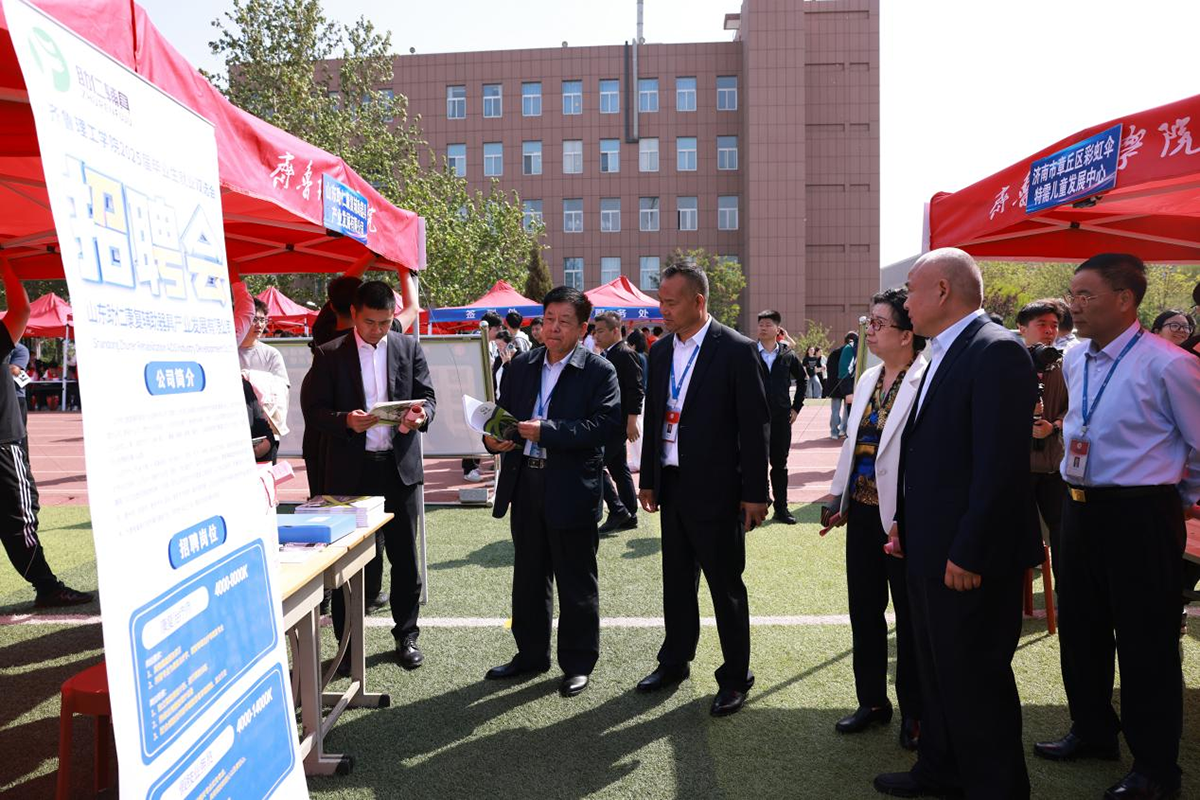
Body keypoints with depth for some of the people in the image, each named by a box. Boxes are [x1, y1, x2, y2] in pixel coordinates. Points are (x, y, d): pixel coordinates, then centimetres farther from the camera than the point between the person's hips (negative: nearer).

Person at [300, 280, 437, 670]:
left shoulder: (409, 348, 5)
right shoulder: (330, 355, -1)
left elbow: (427, 398, 6)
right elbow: (312, 409, -3)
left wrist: (421, 415, -17)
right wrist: (345, 420, -22)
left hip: (399, 465, 2)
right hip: (350, 469, -1)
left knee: (404, 555, 9)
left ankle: (407, 634, 25)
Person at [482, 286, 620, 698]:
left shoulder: (599, 371, -6)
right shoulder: (521, 366, 11)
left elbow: (605, 424, -18)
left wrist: (546, 431, -24)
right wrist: (493, 438, -8)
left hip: (572, 489, -5)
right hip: (525, 483, 6)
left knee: (576, 583, 7)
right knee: (528, 577, 17)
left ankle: (578, 664, 22)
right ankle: (531, 654, 33)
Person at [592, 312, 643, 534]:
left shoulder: (626, 354, -13)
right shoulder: (606, 355, 15)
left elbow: (636, 391, -18)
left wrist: (631, 422, -20)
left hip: (619, 423, -10)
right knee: (618, 468, 13)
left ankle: (618, 510, -3)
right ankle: (629, 516, 21)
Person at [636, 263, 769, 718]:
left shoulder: (736, 350, -11)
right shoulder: (660, 352, 8)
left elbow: (755, 425, -11)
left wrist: (754, 492, -12)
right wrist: (648, 479, 13)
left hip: (715, 489, -6)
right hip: (671, 486, 6)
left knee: (725, 585, 5)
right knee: (676, 581, 18)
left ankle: (736, 677, 21)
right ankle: (675, 662, 34)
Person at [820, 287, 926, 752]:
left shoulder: (927, 382, -15)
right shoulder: (869, 379, 10)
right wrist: (837, 495, 11)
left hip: (902, 517, -7)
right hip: (862, 511, 8)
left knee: (910, 617, 9)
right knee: (864, 610, 16)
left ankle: (913, 712, 26)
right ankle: (872, 701, 33)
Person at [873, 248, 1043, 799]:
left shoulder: (996, 351, -18)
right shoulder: (944, 354, 13)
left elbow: (1002, 465, -23)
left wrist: (969, 553, -23)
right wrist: (905, 522, 13)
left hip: (970, 559, -10)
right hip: (930, 550, 10)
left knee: (975, 679, 5)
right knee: (936, 670, 22)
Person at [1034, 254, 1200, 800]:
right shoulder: (1074, 362, 6)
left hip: (1141, 515, -7)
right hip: (1080, 507, 7)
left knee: (1146, 644, 5)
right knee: (1079, 630, 17)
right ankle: (1093, 733, 38)